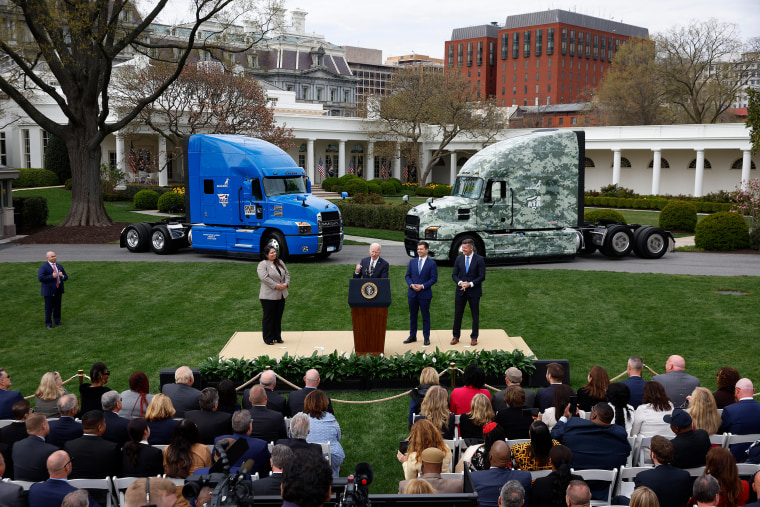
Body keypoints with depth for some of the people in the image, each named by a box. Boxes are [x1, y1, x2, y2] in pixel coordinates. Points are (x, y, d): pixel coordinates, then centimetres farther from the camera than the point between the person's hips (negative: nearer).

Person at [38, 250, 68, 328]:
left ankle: (57, 321, 23)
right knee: (49, 307, 0)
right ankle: (48, 324, 10)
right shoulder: (43, 267, -6)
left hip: (58, 290, 6)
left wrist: (62, 276, -7)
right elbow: (40, 278, -17)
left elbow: (66, 277, 17)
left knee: (57, 306, 10)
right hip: (49, 291, -5)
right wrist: (52, 276, -21)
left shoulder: (59, 266, 14)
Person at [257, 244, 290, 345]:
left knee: (278, 317, 12)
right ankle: (268, 338, 9)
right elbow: (264, 278, -21)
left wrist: (286, 283, -4)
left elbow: (287, 274, 14)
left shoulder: (280, 262, 13)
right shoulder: (262, 265, -9)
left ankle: (277, 337, 22)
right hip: (268, 296, -6)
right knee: (268, 317, 0)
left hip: (281, 295, 7)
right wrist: (276, 286, -22)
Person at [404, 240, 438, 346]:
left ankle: (426, 337, 11)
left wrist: (422, 286, -16)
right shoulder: (412, 262, 10)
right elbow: (408, 276, 10)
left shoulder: (432, 263, -2)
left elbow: (434, 278, -6)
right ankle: (412, 336, 20)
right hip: (412, 293, 4)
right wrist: (411, 285, -9)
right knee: (412, 315, 10)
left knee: (425, 316, 3)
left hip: (425, 294, -4)